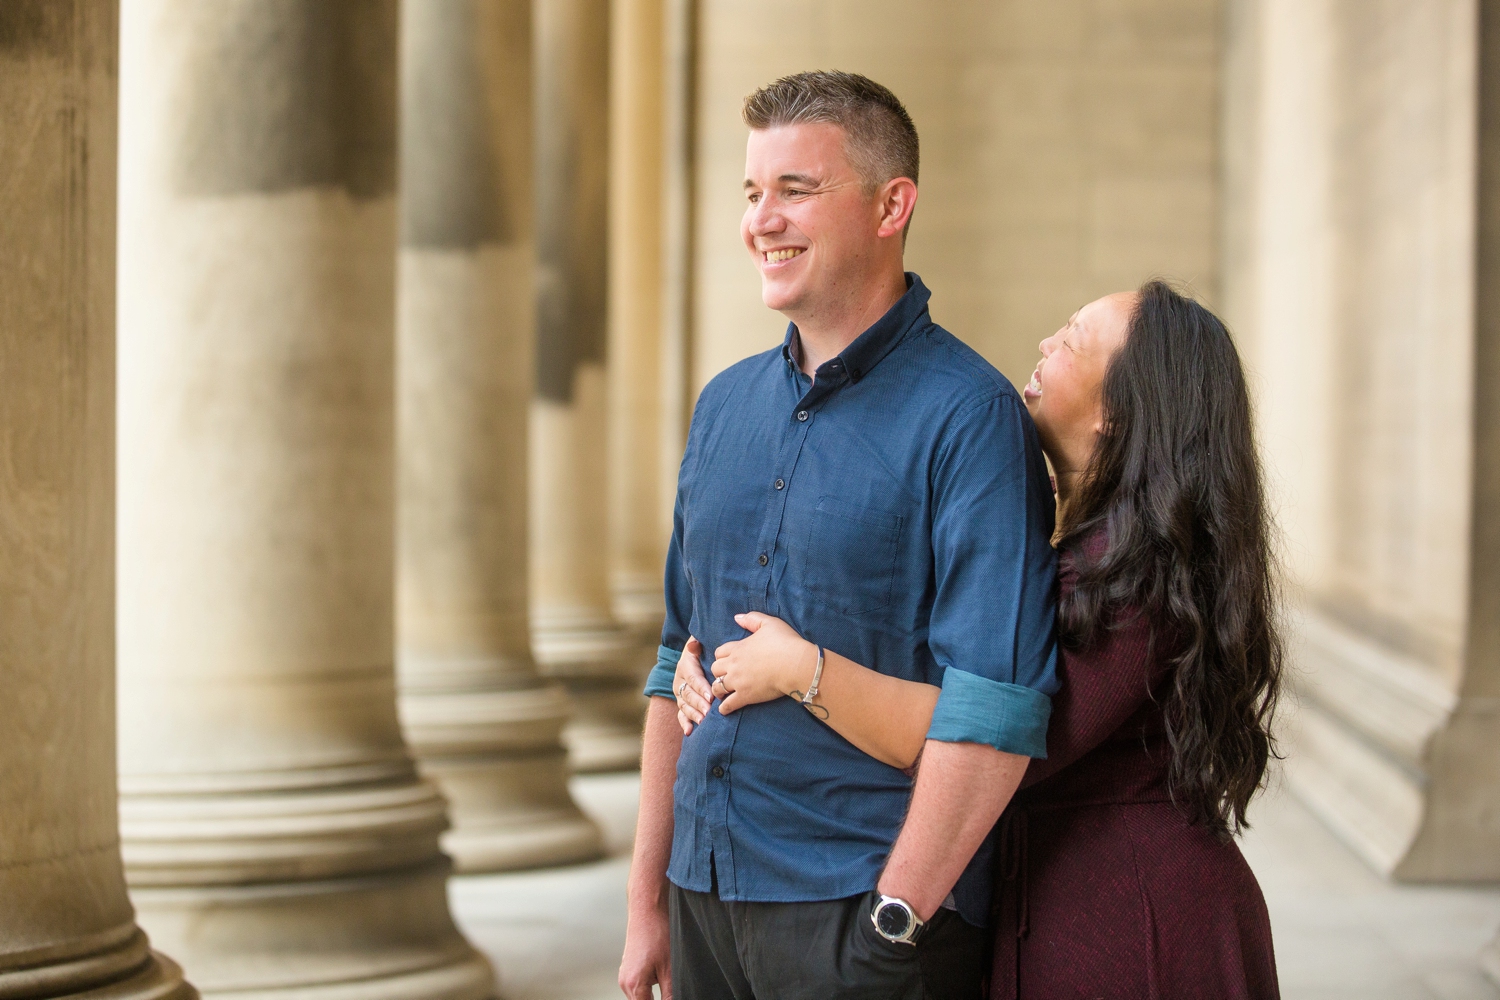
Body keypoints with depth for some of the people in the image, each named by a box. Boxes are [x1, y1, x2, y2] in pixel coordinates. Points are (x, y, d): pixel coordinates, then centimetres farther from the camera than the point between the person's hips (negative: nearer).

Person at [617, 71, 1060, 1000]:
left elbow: (998, 707, -18)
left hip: (862, 914, -6)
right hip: (707, 891, 6)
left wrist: (891, 920, -19)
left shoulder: (968, 415, -11)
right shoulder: (727, 405, 11)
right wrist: (650, 899, 12)